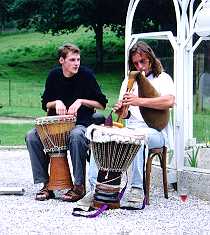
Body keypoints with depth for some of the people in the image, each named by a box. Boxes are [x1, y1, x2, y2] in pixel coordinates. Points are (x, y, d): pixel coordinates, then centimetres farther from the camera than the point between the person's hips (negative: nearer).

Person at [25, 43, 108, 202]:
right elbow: (45, 104, 13)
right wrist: (56, 103, -8)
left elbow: (102, 104, -3)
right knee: (32, 137, -20)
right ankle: (46, 184, -12)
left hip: (82, 123, -4)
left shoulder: (86, 75, -5)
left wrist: (81, 101, -16)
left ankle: (79, 185, -27)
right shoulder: (54, 76, 5)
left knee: (75, 136, -39)